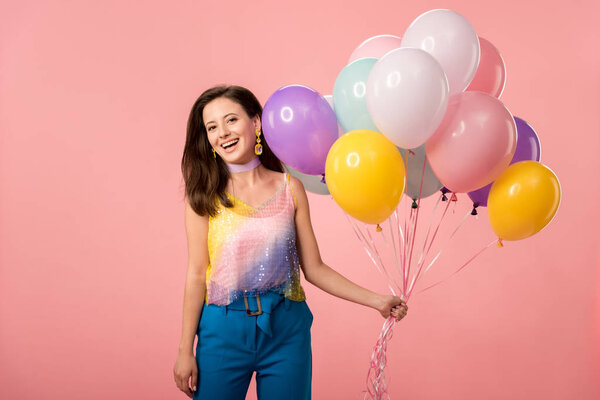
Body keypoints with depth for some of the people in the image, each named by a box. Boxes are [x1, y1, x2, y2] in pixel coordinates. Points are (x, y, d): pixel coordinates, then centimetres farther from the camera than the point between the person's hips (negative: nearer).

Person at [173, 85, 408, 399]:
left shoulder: (290, 189, 1)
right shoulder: (203, 195, -2)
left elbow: (314, 269, 4)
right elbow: (197, 274, -2)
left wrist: (375, 300, -1)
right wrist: (185, 350, -2)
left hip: (286, 329, 1)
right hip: (224, 328, -1)